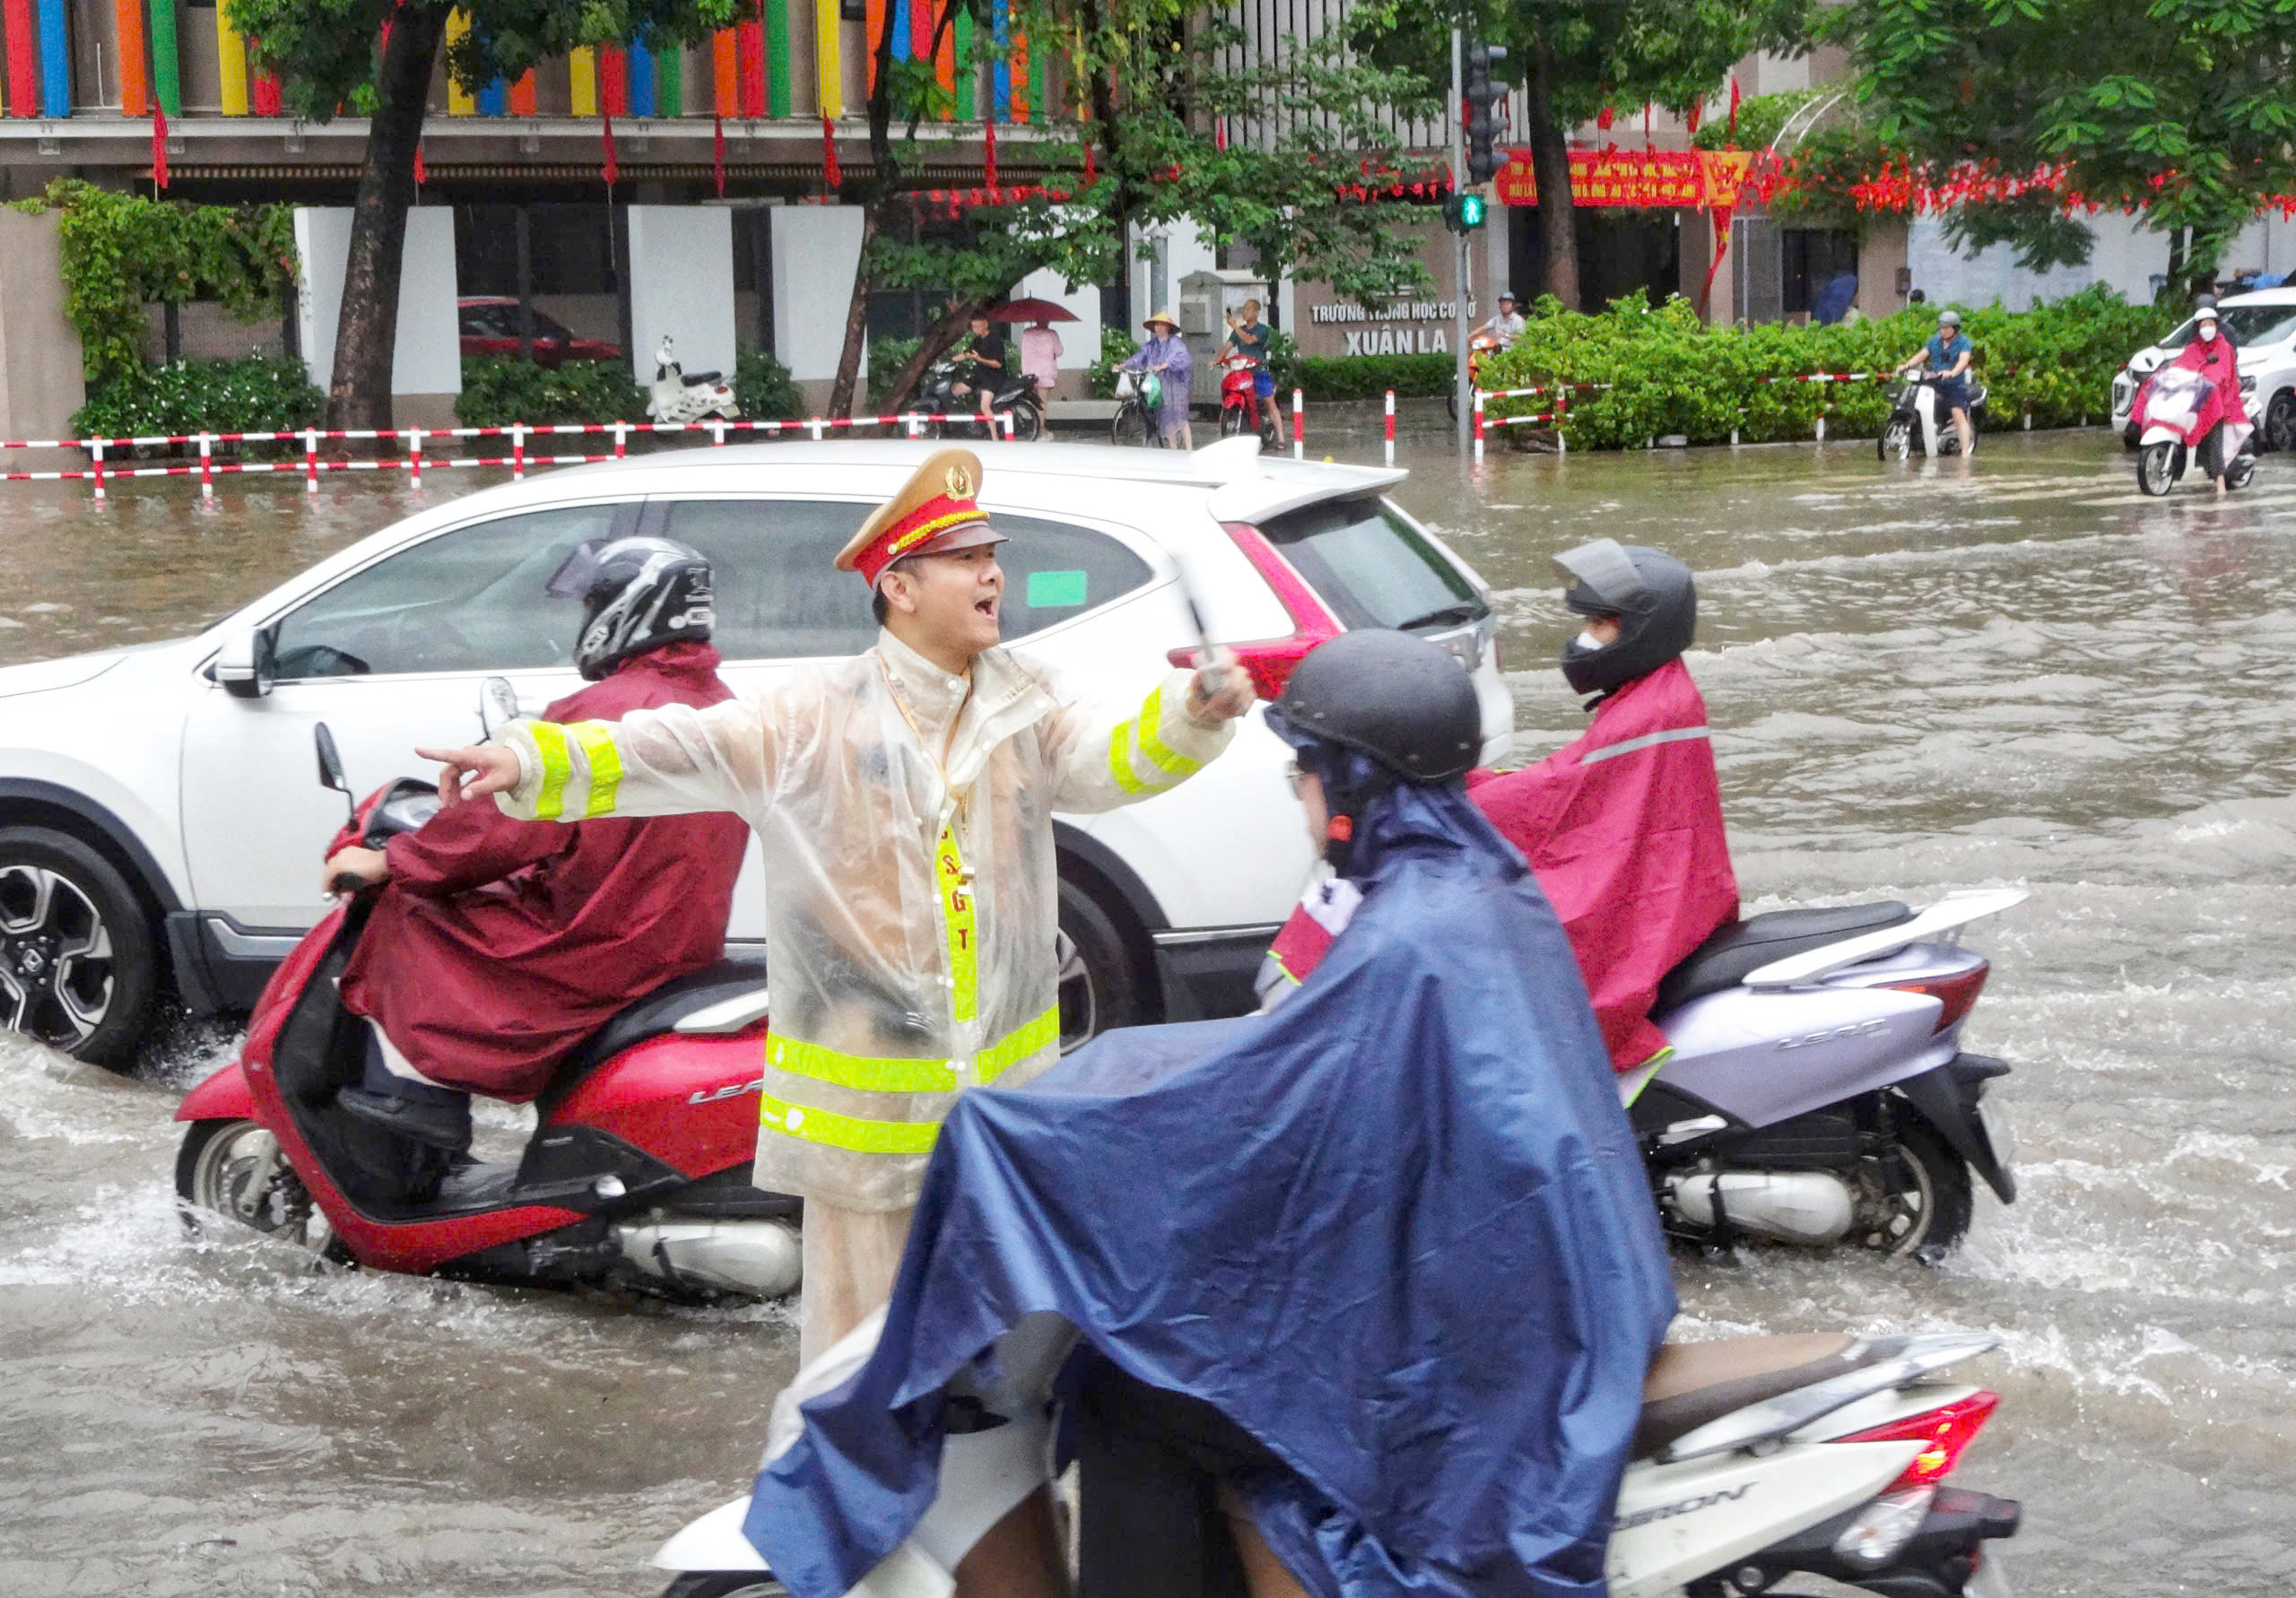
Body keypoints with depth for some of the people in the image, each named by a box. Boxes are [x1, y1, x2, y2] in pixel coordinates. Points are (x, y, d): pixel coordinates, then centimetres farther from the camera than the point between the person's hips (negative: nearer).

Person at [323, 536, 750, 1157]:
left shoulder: (604, 711, -17)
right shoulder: (720, 706, 10)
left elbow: (505, 823, -19)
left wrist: (389, 862, -8)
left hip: (604, 945, -9)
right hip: (691, 937, 9)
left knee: (410, 910, 3)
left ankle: (414, 1089, -1)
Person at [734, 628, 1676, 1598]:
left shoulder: (1403, 949, -25)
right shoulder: (1493, 889, 5)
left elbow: (1251, 1102, -22)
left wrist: (1008, 1124, -11)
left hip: (1461, 1338, -9)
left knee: (1135, 1403, 0)